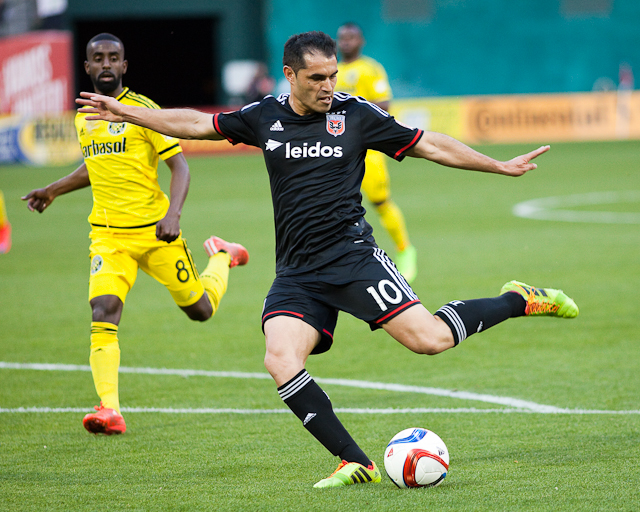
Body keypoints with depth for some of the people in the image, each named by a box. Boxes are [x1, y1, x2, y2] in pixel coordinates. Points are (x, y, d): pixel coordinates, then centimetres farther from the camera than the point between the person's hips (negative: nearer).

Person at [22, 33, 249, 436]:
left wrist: (173, 214, -23)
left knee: (200, 310, 9)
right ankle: (110, 411, -24)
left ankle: (222, 257, 42)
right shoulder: (83, 118, 9)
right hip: (108, 235, 3)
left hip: (155, 232, -3)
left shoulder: (143, 110, -9)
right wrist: (54, 190, 26)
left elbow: (180, 165, -9)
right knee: (103, 312, -19)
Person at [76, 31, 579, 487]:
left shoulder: (357, 115, 1)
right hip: (297, 274, 3)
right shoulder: (265, 117, 9)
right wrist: (126, 112, 17)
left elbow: (429, 145, 7)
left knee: (429, 339, -19)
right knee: (281, 361, -21)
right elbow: (195, 123, 19)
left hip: (352, 255, -3)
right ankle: (355, 463, -14)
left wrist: (501, 166, 6)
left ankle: (521, 300, 8)